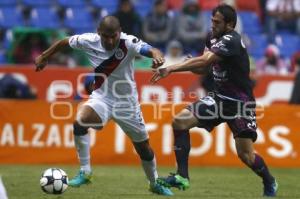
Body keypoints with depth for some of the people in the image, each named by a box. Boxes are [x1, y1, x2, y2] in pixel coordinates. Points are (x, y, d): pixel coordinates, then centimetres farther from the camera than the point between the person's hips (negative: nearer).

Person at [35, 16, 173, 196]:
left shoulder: (129, 43, -25)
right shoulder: (89, 41, -17)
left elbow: (150, 50, -43)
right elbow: (64, 42, 1)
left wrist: (157, 55, -67)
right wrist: (44, 57, 13)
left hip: (127, 101, -1)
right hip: (102, 97, 1)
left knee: (144, 147, 9)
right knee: (80, 122, -30)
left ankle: (155, 184, 36)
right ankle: (85, 172, -16)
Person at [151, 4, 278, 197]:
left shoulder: (231, 41, -22)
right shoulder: (213, 37, 4)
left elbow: (204, 61, -32)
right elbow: (202, 67, 5)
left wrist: (171, 69, -35)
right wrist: (187, 64, -18)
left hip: (240, 102, -8)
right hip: (219, 97, 8)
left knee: (245, 153, -8)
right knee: (180, 121, -8)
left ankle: (270, 183, 22)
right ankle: (182, 177, -5)